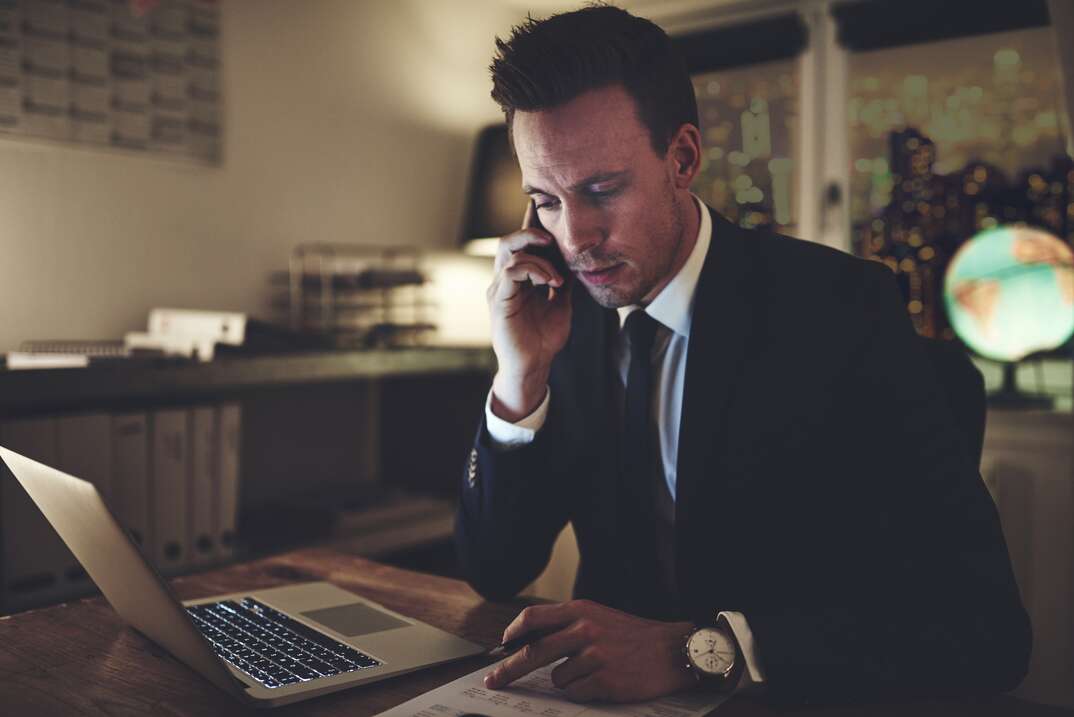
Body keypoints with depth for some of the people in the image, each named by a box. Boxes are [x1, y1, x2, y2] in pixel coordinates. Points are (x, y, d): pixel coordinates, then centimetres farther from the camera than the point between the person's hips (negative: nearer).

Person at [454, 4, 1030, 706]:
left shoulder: (840, 308, -14)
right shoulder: (566, 315, -2)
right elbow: (495, 572, -1)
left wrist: (697, 648, -28)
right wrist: (522, 377, -15)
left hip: (801, 701, -2)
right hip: (619, 691, 3)